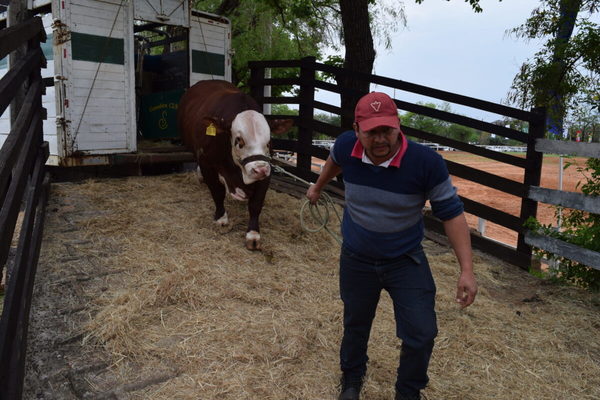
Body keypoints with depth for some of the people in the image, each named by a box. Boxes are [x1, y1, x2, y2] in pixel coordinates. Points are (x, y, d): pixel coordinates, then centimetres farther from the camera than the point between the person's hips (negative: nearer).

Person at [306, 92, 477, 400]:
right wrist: (318, 187, 26)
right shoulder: (345, 146, -19)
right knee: (355, 326, 21)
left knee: (421, 335, -2)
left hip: (407, 261, -2)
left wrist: (466, 270, -22)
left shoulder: (427, 162, -28)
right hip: (356, 260, 2)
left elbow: (451, 213, -17)